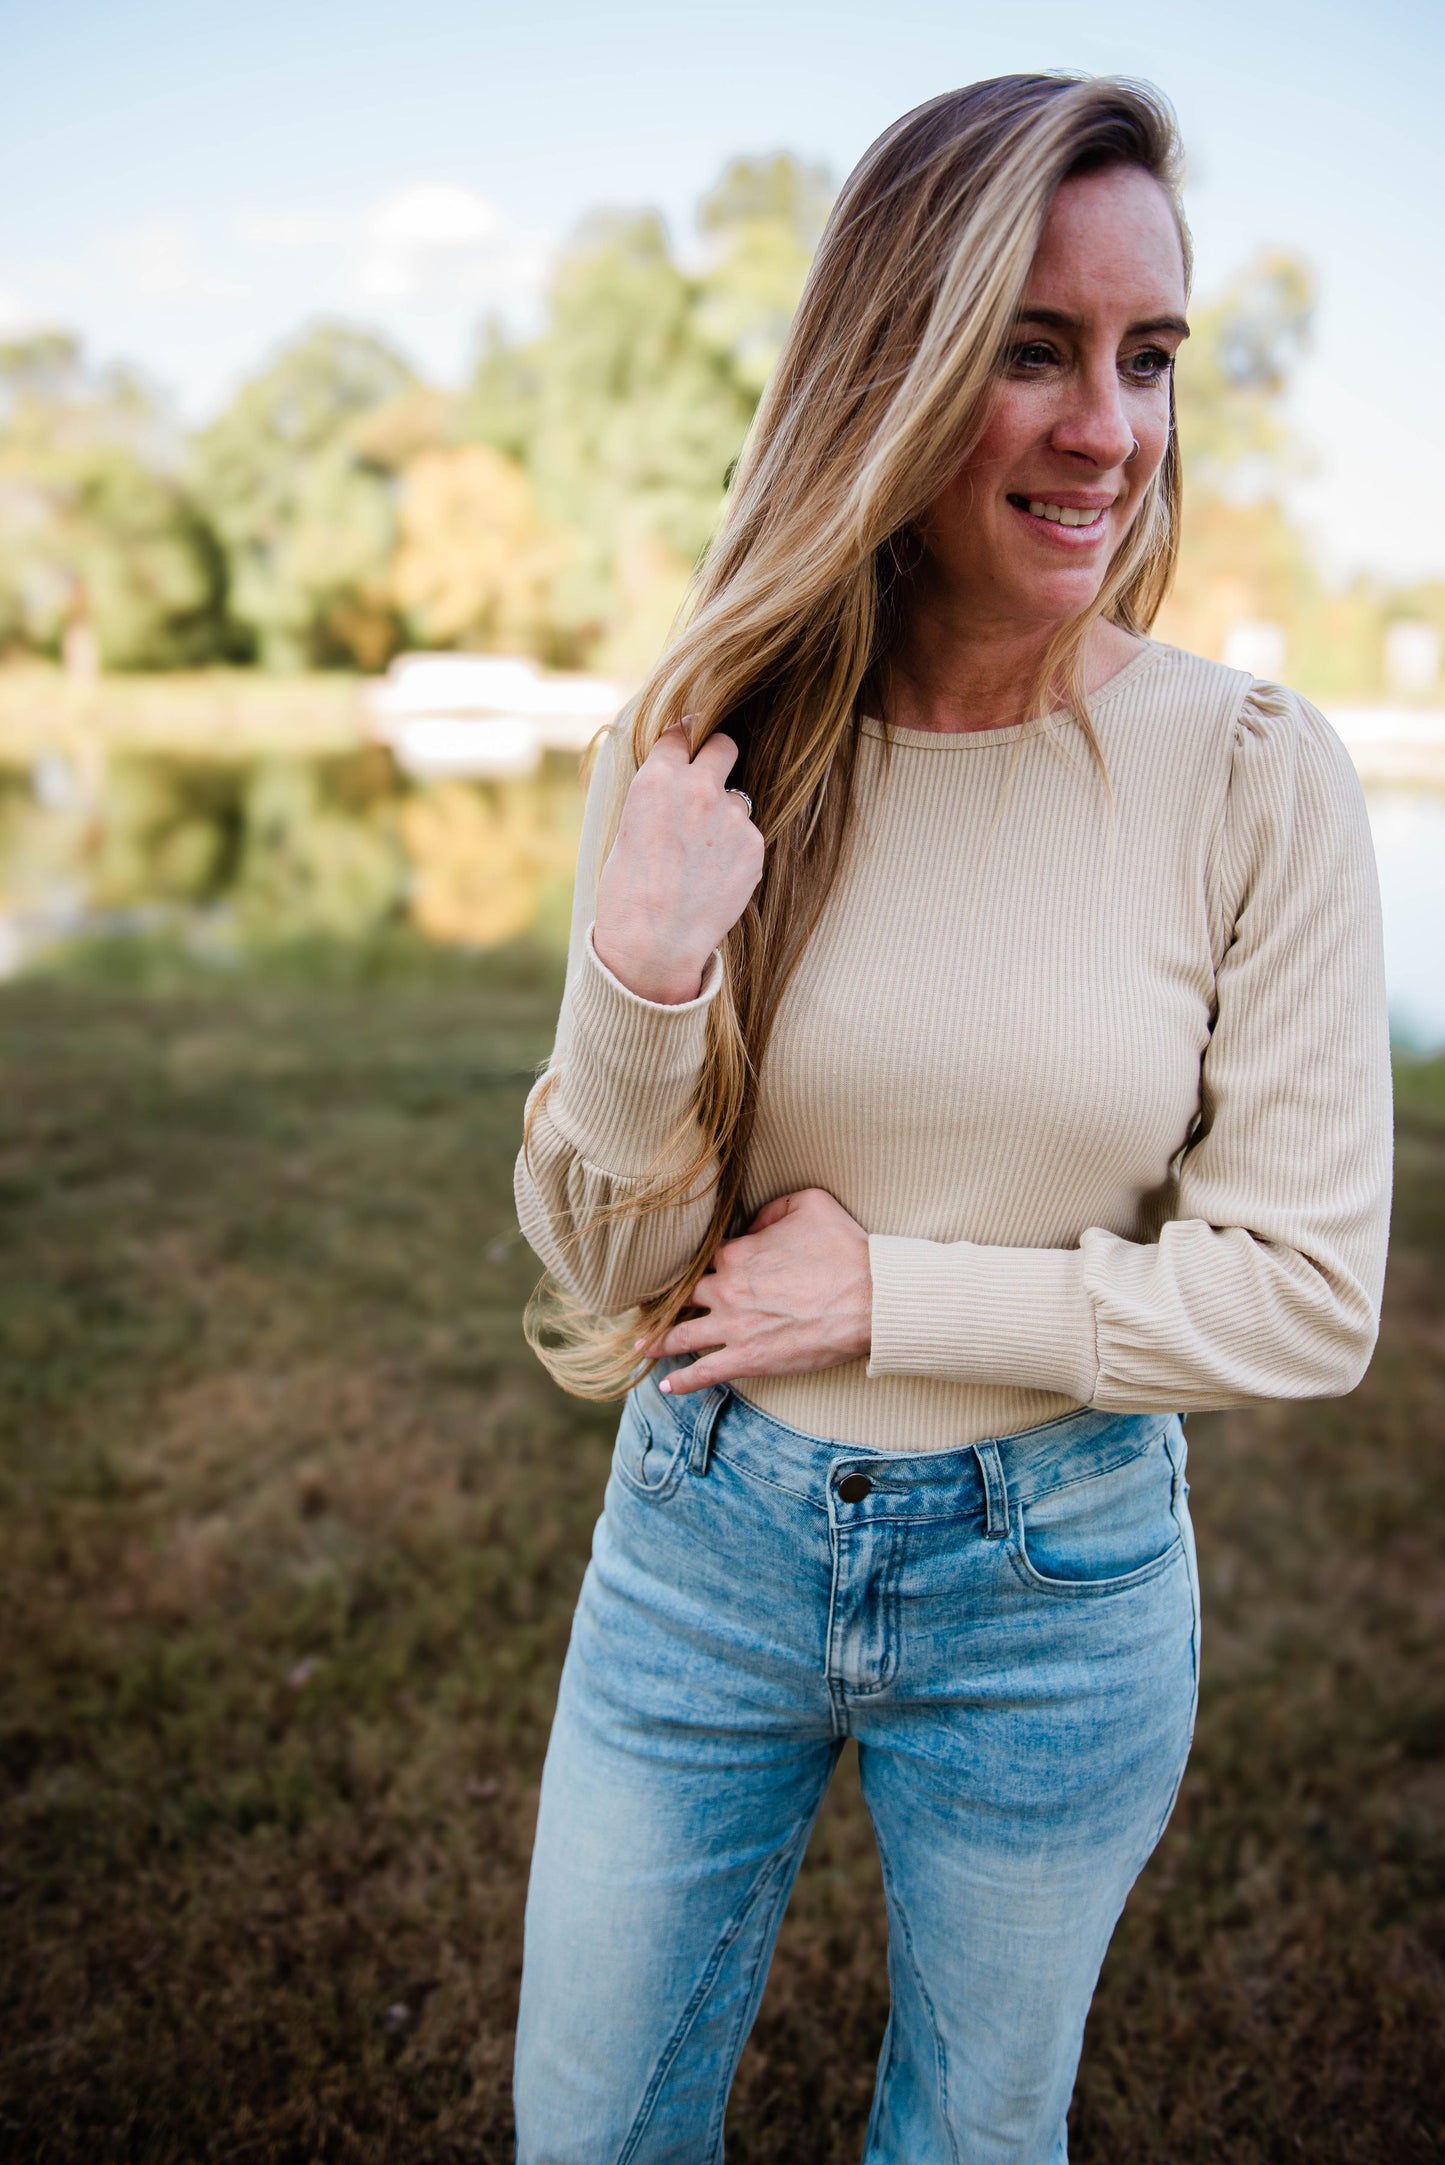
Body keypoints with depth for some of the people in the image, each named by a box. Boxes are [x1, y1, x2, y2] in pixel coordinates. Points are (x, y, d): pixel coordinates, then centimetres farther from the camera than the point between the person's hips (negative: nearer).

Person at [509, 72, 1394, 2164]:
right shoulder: (706, 748, -10)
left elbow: (1309, 1295, -12)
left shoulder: (1256, 775, -14)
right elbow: (606, 1270, -8)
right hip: (706, 1538, 2)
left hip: (1057, 1580, -1)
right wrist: (638, 987, -27)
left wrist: (889, 1291, -17)